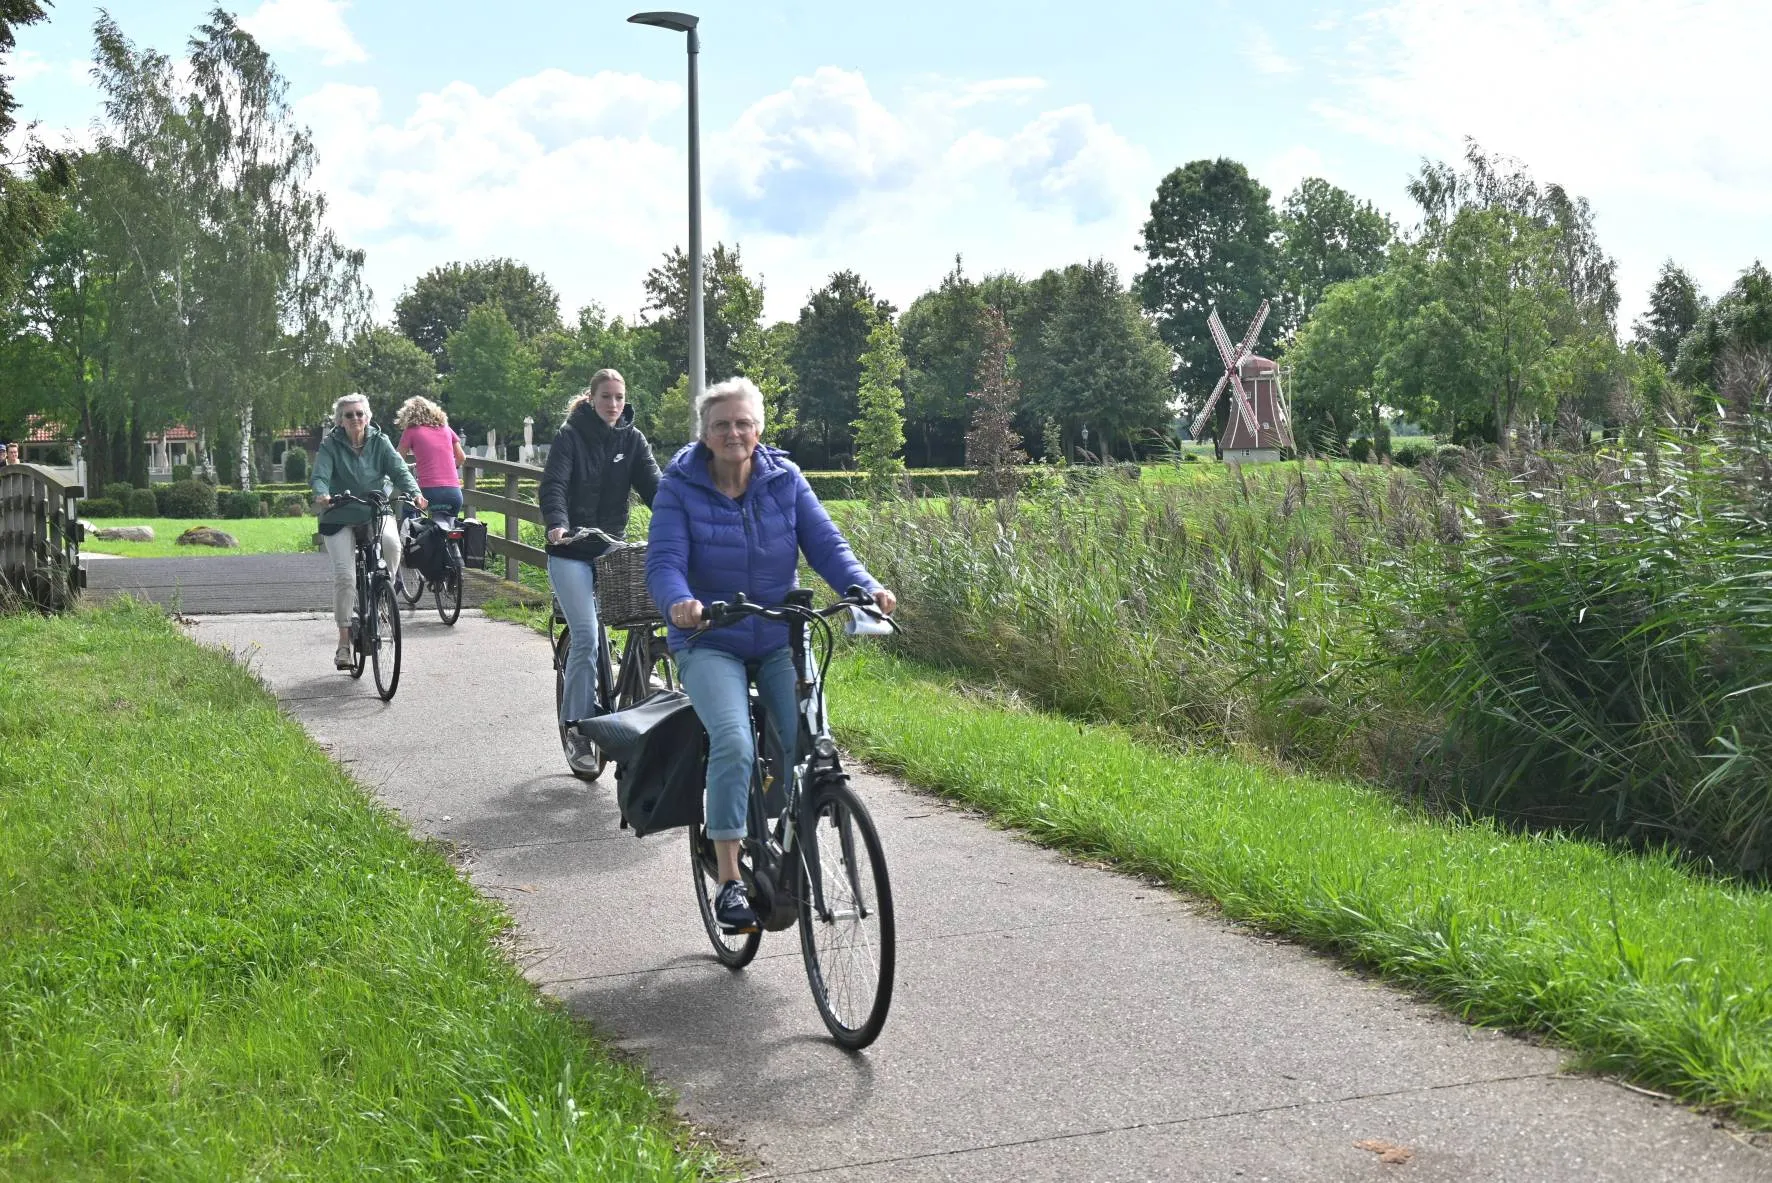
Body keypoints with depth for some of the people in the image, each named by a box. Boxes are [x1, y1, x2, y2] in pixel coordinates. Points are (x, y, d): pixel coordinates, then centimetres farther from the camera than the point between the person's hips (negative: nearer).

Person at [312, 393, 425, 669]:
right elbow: (320, 475, -15)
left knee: (391, 542, -32)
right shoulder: (330, 445, -2)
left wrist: (414, 492, -28)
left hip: (376, 511, 1)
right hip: (340, 517, -1)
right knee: (345, 576, -11)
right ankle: (344, 641, 0)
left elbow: (399, 470, -8)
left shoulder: (379, 442, 3)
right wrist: (321, 495, -38)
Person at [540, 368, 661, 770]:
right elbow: (553, 485, -17)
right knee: (587, 637, -14)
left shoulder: (632, 439, 5)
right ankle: (576, 724, -3)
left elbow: (652, 485, -6)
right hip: (571, 550, -4)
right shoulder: (571, 436, -5)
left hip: (612, 547, 4)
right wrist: (557, 524, -37)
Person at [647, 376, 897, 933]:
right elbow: (664, 562, -16)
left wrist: (867, 588, -24)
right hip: (710, 644, -2)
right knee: (733, 743, -27)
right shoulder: (680, 487, -6)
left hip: (781, 641, 3)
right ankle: (729, 882, -17)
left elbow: (826, 545, -5)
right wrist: (679, 602, -39)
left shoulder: (785, 479, 1)